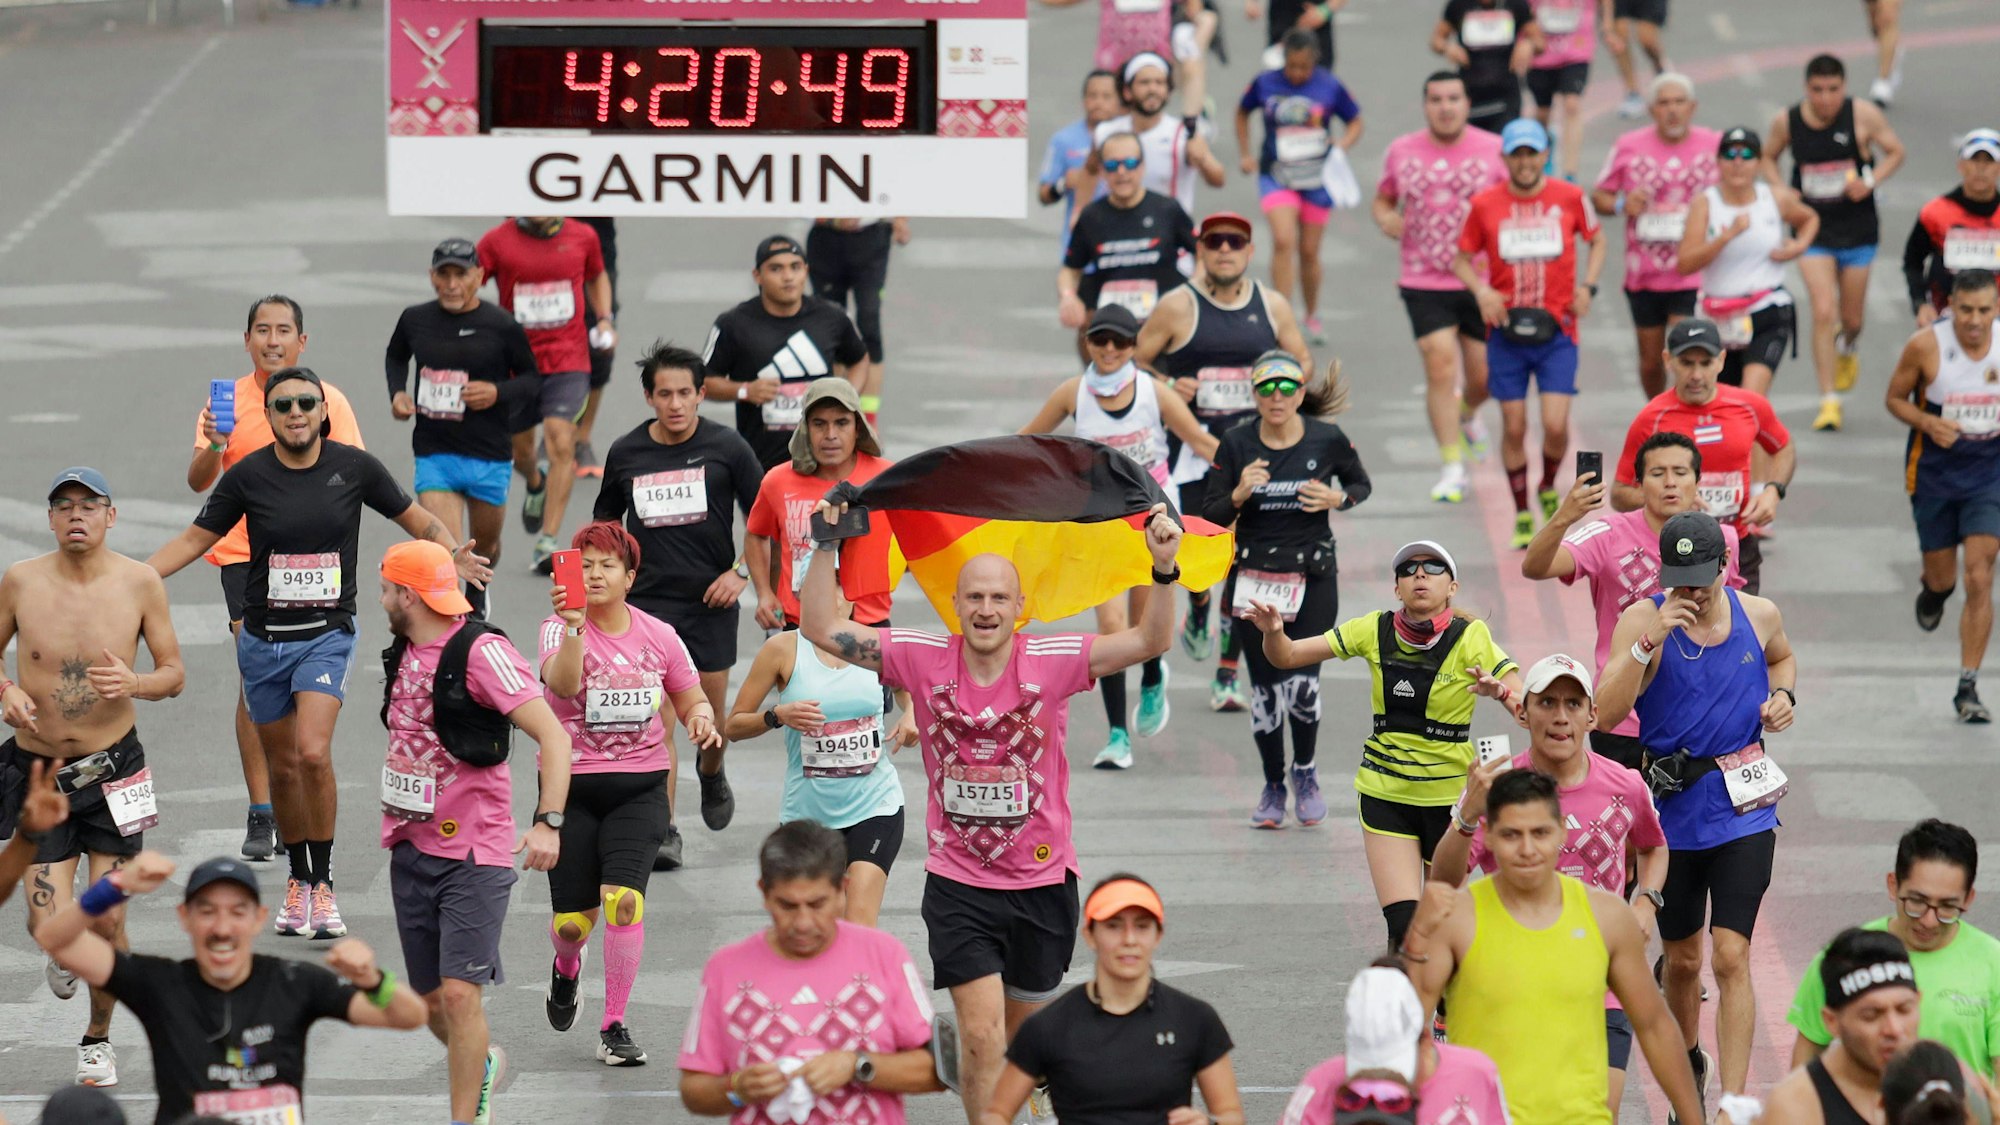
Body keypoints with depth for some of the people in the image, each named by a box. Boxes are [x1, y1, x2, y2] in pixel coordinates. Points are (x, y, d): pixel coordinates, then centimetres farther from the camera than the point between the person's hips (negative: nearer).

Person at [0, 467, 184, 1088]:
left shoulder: (140, 583, -5)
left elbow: (175, 672, 3)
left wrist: (136, 683, -19)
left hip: (112, 771, 0)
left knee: (105, 920, -1)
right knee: (53, 927, -8)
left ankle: (98, 1037, 24)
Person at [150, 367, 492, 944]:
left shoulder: (354, 468, -4)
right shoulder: (249, 476, -4)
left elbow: (416, 518, 7)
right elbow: (195, 539, 5)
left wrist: (453, 552, -12)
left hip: (326, 636, -2)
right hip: (263, 638, 2)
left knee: (314, 752, -21)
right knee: (283, 766, 10)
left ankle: (323, 884, -9)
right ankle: (298, 880, 29)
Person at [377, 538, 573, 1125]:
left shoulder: (482, 652, -15)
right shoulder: (403, 654, 9)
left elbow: (553, 735, -21)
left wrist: (548, 823, -31)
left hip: (475, 851, -7)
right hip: (411, 848, 7)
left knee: (460, 993, -13)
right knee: (431, 999, 12)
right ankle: (480, 1065, 40)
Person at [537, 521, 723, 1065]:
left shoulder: (658, 636, 3)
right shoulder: (560, 629, -7)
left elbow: (691, 700, 15)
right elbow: (561, 683, -27)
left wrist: (702, 719, -8)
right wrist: (574, 628, -43)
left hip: (639, 789, 1)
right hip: (572, 789, -1)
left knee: (623, 897, -20)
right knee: (572, 922, 2)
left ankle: (614, 1027, -8)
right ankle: (566, 970, 42)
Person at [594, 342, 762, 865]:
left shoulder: (726, 447, -3)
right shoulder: (625, 454, 2)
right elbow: (605, 523, 17)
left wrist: (741, 571, -6)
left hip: (711, 599, 0)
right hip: (648, 600, 0)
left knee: (711, 710, 10)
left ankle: (711, 772, 45)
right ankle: (663, 832, -6)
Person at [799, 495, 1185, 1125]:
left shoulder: (1051, 662, -9)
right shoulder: (923, 660, -7)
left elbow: (1150, 642, -15)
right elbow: (821, 628, -3)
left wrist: (1163, 571, -31)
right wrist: (825, 548, -14)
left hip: (1041, 880, 1)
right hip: (958, 884, -1)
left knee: (1026, 1033, 16)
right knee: (982, 1035, -11)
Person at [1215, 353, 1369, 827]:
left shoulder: (1327, 440, -5)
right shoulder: (1236, 444, -5)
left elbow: (1361, 484, 12)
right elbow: (1209, 517, -2)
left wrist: (1338, 498, -10)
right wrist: (1239, 494, -22)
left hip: (1313, 577, -1)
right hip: (1254, 579, 1)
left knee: (1303, 685, -12)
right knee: (1265, 688, 2)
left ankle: (1306, 772, 16)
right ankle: (1273, 785, 23)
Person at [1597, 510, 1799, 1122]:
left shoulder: (1758, 615, -1)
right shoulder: (1643, 621, -10)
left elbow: (1782, 658, 24)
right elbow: (1606, 713, -21)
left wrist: (1782, 695, 2)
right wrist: (1650, 641, -31)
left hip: (1743, 809, 0)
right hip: (1672, 812, 0)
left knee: (1731, 957, -11)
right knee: (1682, 959, 15)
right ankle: (1688, 1064, 43)